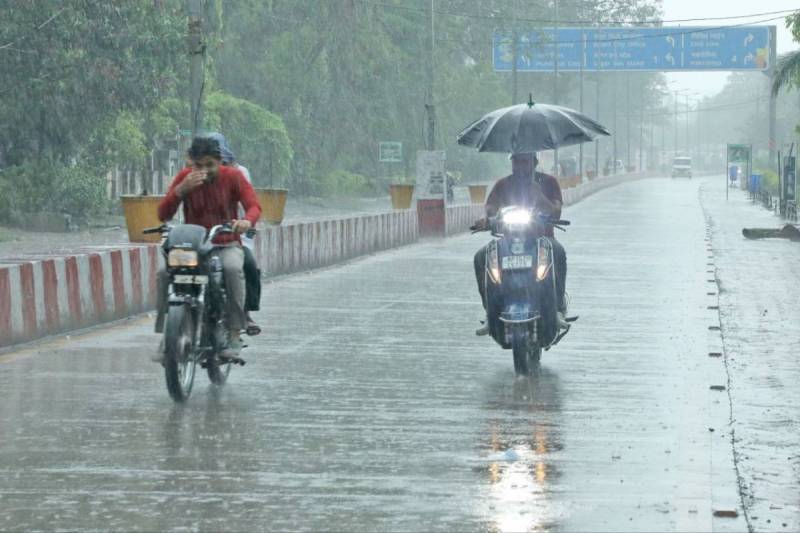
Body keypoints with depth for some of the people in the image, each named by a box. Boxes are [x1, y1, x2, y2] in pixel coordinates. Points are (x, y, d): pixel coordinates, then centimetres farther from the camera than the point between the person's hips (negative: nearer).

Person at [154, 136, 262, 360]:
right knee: (165, 273, -27)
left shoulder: (232, 176, -2)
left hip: (227, 245, -1)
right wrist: (182, 189, -25)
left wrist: (247, 221, -38)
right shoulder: (185, 177, 0)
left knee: (232, 268, -36)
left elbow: (254, 205, -13)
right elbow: (163, 214, -8)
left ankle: (234, 333, -31)